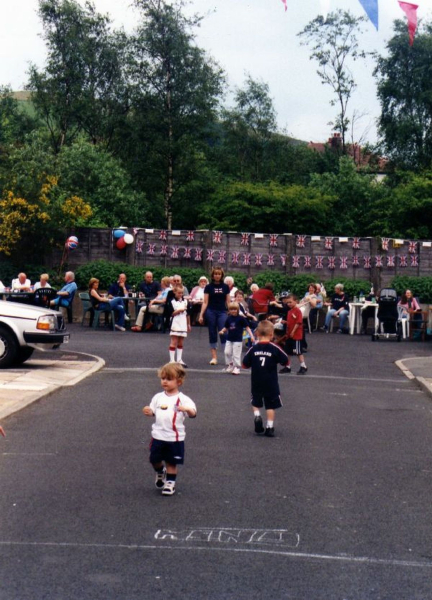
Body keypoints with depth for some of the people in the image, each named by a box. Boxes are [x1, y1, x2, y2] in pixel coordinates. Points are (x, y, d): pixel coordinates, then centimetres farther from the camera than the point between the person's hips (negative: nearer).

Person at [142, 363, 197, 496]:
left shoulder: (183, 399, -9)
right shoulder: (158, 397, 5)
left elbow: (193, 413, -18)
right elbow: (153, 411, 13)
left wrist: (188, 409, -40)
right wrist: (148, 412, -10)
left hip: (175, 437, -4)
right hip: (158, 435, 4)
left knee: (171, 462, 6)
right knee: (154, 459, 11)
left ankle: (170, 482, 24)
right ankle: (160, 473, 41)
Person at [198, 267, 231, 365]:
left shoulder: (225, 287, 6)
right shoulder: (208, 287, 2)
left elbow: (228, 302, 9)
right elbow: (205, 302, 1)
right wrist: (201, 315, -6)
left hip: (222, 312, 0)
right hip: (211, 312, 0)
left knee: (223, 334, -10)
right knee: (212, 335, 4)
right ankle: (214, 357, 10)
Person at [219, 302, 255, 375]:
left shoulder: (241, 318, -9)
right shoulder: (229, 318, 4)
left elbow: (247, 327, -7)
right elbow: (226, 327, 14)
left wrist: (251, 336, -15)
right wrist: (222, 331, -7)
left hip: (238, 340, -5)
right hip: (229, 339, 5)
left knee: (236, 354, -3)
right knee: (227, 352, 5)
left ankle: (237, 368, 7)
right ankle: (230, 365, 23)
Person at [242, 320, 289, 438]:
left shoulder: (253, 349, -6)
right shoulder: (275, 349, -12)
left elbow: (245, 364, 0)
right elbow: (285, 362, -3)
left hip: (256, 383, 2)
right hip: (271, 383, -2)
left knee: (256, 403, 22)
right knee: (271, 406, 8)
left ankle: (257, 416, -2)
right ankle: (269, 427, 6)